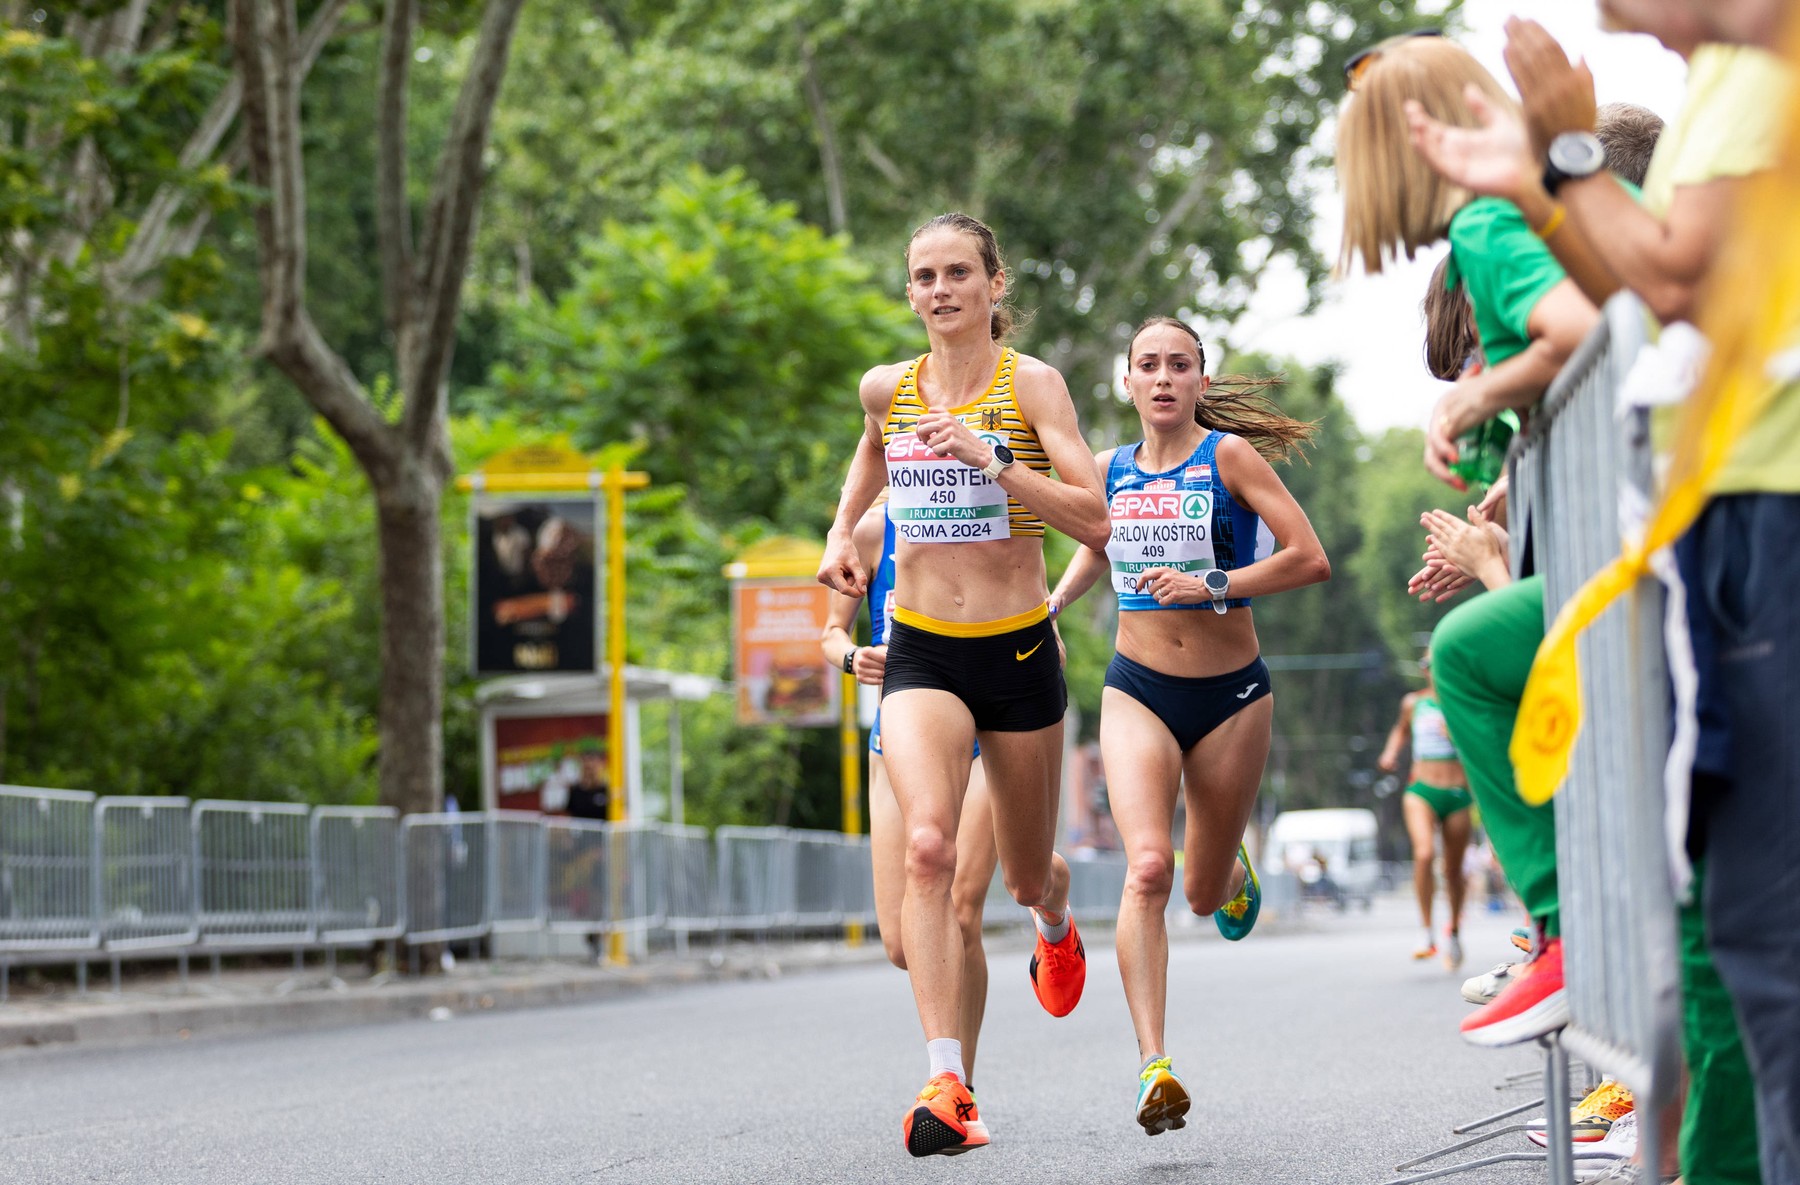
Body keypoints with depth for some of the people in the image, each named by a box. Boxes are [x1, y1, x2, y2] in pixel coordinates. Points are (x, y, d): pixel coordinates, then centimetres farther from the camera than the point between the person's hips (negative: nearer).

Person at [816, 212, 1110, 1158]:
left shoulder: (1031, 384, -7)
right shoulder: (886, 388, 4)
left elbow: (1093, 521, -16)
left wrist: (992, 460, -26)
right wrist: (843, 529, 16)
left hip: (1018, 650, -1)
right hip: (920, 653, 1)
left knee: (1026, 875, 14)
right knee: (928, 847, -24)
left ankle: (1055, 922, 55)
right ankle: (947, 1086, -29)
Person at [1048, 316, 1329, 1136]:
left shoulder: (1229, 456, -7)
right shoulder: (1109, 470, 5)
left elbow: (1310, 559, -13)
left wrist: (1215, 587, -21)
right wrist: (1047, 610, 14)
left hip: (1231, 695, -1)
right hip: (1138, 691, 1)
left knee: (1204, 893, 11)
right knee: (1147, 866, -23)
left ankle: (1232, 871, 51)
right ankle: (1153, 1064, -28)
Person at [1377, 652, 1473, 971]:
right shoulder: (1413, 702, 10)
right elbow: (1402, 729, 29)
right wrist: (1391, 753, 13)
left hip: (1458, 794, 0)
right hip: (1421, 790, 0)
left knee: (1453, 868, 9)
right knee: (1424, 853, -26)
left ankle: (1454, 930, 36)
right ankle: (1428, 933, -21)